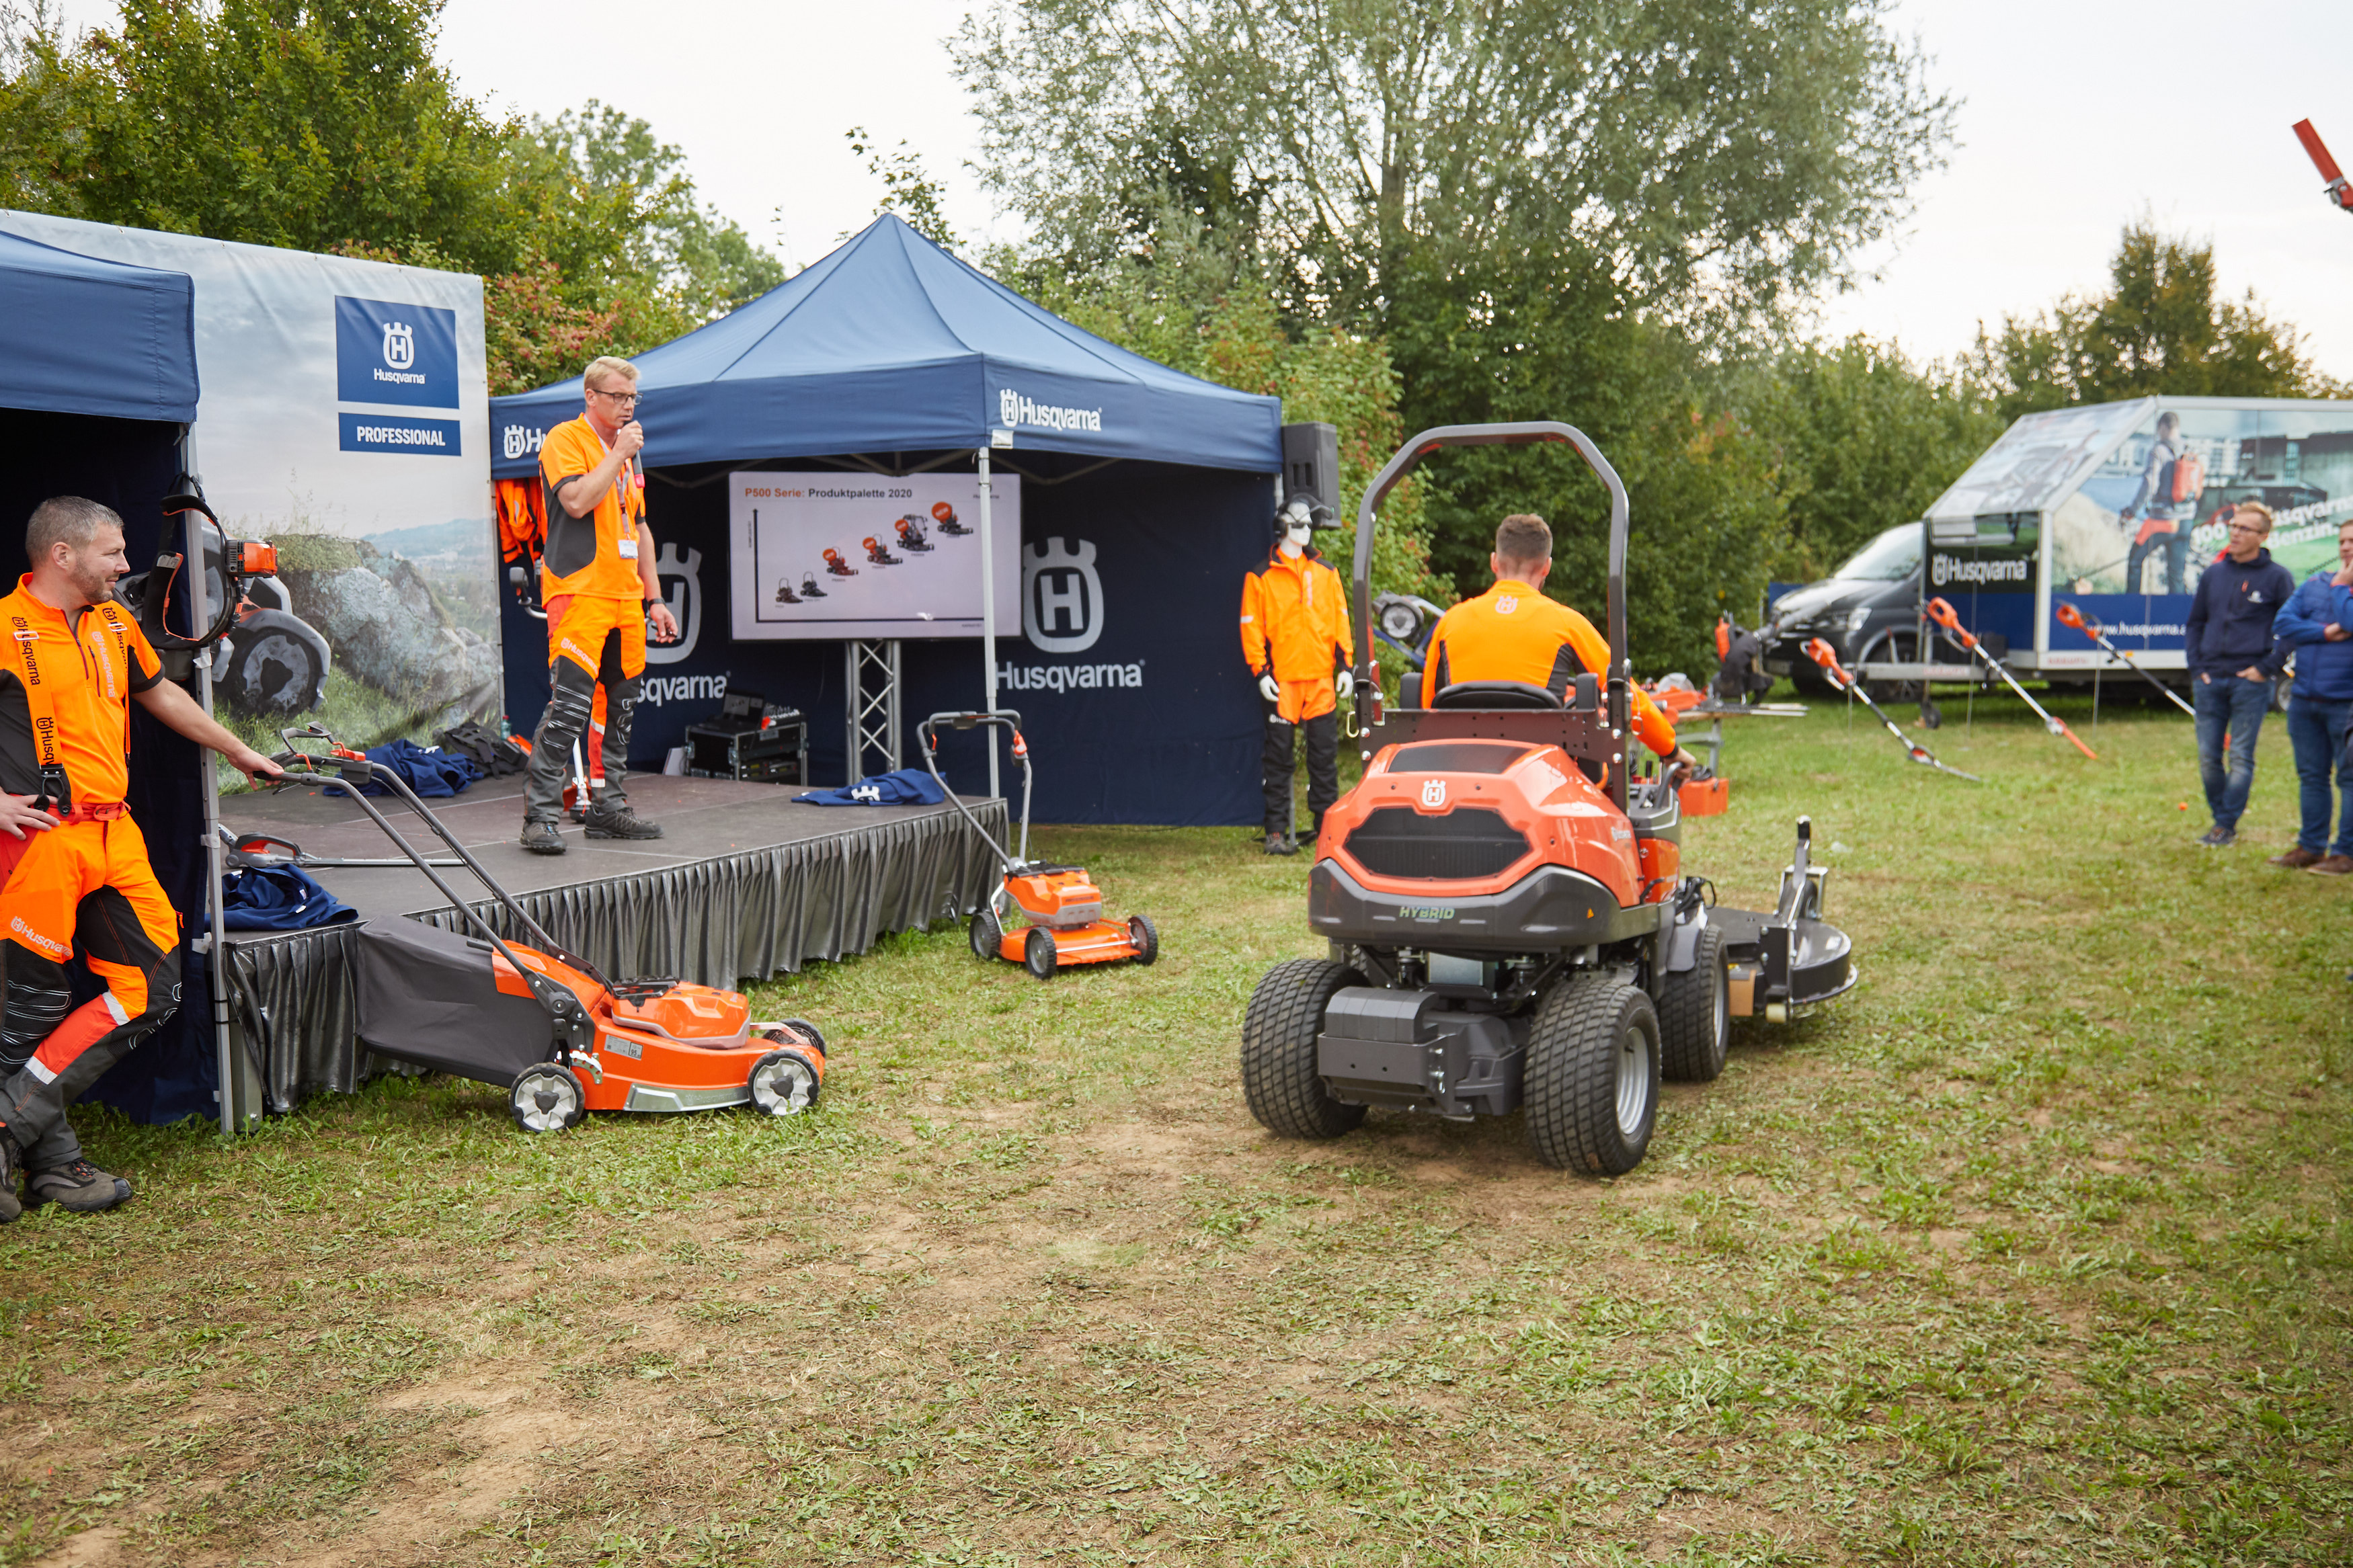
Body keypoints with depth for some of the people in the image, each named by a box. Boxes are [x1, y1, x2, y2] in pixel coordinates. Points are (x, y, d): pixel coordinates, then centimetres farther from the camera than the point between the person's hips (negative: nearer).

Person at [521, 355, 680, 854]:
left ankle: (608, 809, 17)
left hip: (626, 598, 8)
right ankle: (539, 815, -10)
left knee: (621, 708, 9)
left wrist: (654, 598, 20)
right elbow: (576, 500, -20)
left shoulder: (627, 450, 21)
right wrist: (618, 454, -12)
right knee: (568, 707, -13)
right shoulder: (565, 439, -2)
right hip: (579, 593, -8)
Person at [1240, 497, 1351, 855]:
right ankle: (1276, 831, 3)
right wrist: (1260, 672, -8)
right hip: (1281, 679, -3)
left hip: (1321, 678, 3)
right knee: (1278, 756, -1)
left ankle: (1325, 824, 14)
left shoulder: (1325, 573, 13)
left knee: (1325, 752, 5)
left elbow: (1341, 620, 14)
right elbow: (1251, 626, 0)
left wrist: (1344, 666, 6)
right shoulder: (1261, 577, 2)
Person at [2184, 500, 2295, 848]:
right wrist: (2196, 667, 7)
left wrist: (2267, 668, -7)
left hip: (2250, 682, -4)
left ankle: (2227, 826, 5)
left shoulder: (2276, 577, -1)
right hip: (2209, 681, 4)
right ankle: (2220, 816, 21)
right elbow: (2195, 622, 18)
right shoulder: (2214, 574, 10)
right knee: (2208, 756, 6)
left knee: (2241, 757, -1)